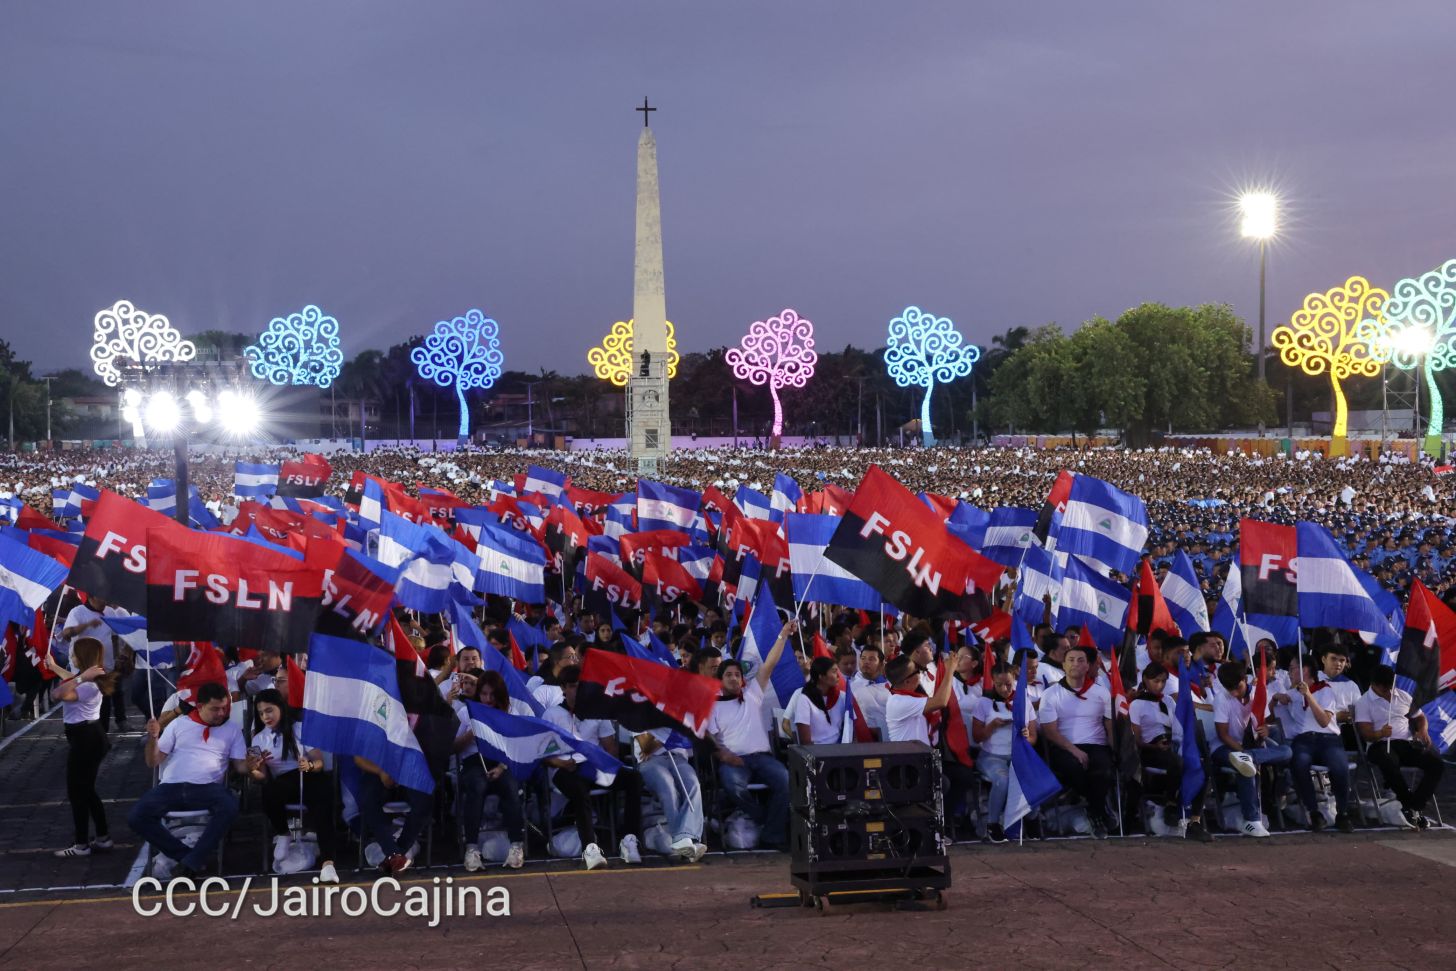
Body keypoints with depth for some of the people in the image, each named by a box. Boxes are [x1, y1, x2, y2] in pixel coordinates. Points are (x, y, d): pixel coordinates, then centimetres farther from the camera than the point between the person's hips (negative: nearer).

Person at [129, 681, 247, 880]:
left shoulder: (232, 728, 14)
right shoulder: (179, 724, 14)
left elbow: (240, 766, 9)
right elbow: (152, 762, 14)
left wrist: (251, 764, -15)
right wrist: (153, 738, -5)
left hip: (207, 788, -1)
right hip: (172, 786, 1)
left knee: (229, 807, -35)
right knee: (137, 818, -25)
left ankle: (189, 864, -26)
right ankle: (188, 856, -13)